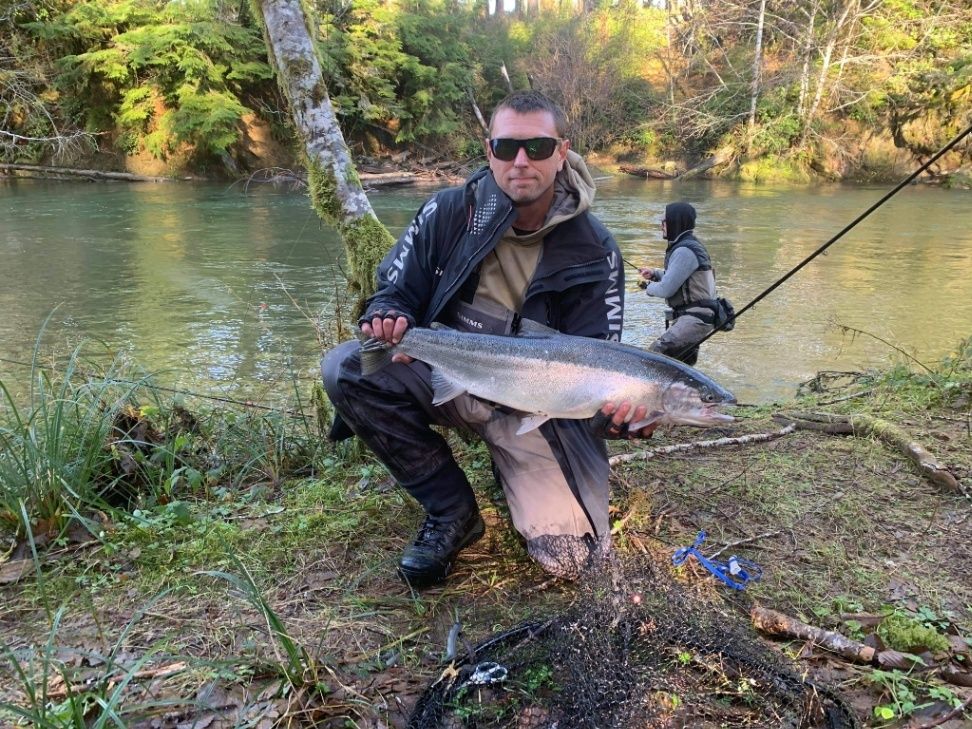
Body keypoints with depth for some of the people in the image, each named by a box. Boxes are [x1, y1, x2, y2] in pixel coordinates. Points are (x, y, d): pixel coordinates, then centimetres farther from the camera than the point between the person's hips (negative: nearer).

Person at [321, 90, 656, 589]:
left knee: (566, 556, -17)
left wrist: (615, 406, -32)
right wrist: (388, 318, -25)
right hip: (446, 375, 2)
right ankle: (451, 511, -9)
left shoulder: (593, 250, -10)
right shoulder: (448, 212, -6)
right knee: (346, 369, -27)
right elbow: (394, 291, 1)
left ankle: (508, 464, 19)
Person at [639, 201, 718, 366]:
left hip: (695, 319, -11)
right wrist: (655, 274, 13)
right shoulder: (690, 245, 14)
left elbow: (666, 289, -19)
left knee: (656, 353, -25)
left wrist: (650, 288, 2)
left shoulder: (684, 251, -18)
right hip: (690, 316, 11)